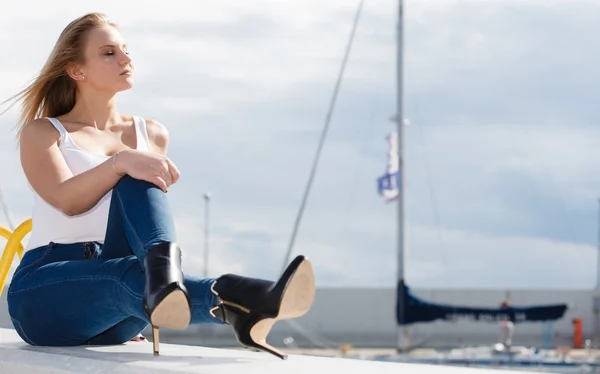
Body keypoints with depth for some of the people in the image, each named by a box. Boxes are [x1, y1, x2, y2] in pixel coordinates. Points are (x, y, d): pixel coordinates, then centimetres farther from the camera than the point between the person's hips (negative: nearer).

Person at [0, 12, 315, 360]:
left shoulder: (152, 135, 20)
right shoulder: (42, 133, 9)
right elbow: (67, 200, -12)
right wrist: (120, 162, -29)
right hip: (44, 292, -3)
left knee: (137, 181, -25)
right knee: (133, 276, -38)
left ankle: (164, 274, -56)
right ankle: (235, 305, -68)